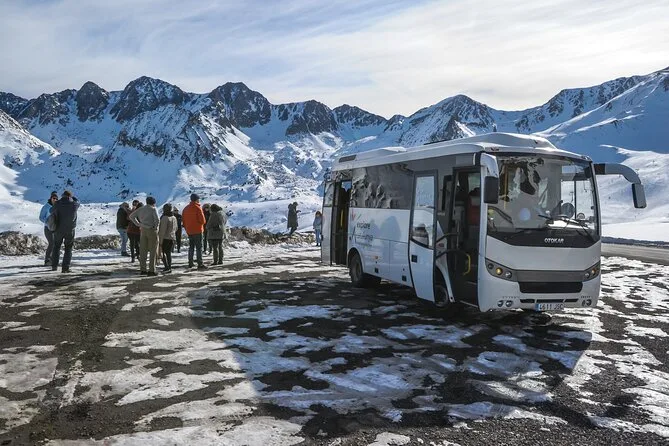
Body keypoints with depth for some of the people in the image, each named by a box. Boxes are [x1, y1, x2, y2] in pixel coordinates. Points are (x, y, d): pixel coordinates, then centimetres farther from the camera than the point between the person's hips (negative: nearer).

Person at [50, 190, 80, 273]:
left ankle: (54, 266, 21)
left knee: (56, 247, 20)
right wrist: (70, 195, 29)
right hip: (70, 230, -1)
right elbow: (77, 201, 16)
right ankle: (65, 267, 0)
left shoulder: (57, 204, -9)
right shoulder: (74, 204, -9)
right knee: (68, 249, 10)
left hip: (59, 230, 1)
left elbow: (52, 211, 11)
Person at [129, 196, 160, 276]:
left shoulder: (141, 209, 11)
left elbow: (131, 216, 16)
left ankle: (142, 270, 12)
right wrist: (155, 227, -5)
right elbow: (157, 220, -21)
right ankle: (151, 270, -1)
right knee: (153, 251, 0)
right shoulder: (153, 209, -7)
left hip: (143, 230, 6)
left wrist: (138, 224, 11)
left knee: (143, 251, 9)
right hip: (151, 230, -6)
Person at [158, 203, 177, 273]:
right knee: (169, 253, 14)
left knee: (163, 252, -3)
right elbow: (175, 228, 19)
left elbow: (162, 231, -18)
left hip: (165, 238, -8)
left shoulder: (164, 218, -16)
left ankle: (167, 267, -14)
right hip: (172, 238, 8)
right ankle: (169, 268, 16)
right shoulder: (174, 218, 9)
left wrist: (160, 241, -16)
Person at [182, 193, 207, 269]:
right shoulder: (198, 208, -12)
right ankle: (200, 264, -8)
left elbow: (183, 220, 11)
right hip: (197, 230, -6)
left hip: (189, 231, 6)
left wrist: (186, 228, 18)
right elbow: (202, 220, -15)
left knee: (191, 247, 16)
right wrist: (203, 222, 6)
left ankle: (190, 263, 16)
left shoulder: (186, 209, 8)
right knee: (199, 247, -5)